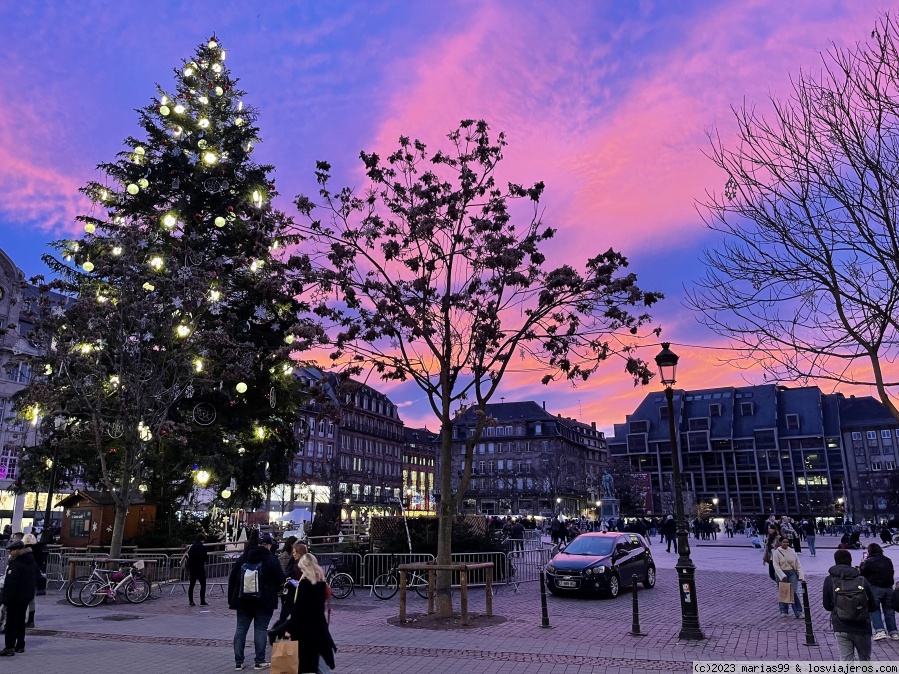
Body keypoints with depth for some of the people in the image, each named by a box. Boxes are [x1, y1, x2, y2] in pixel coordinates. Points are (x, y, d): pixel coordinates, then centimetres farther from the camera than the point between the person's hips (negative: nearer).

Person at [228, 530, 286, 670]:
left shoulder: (241, 559, 5)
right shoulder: (271, 560, -9)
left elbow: (232, 580, 7)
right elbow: (281, 579, -5)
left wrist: (231, 599, 14)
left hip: (243, 601, 4)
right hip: (264, 601, -4)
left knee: (240, 629, 10)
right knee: (260, 629, 3)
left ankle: (238, 661, 13)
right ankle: (260, 661, 6)